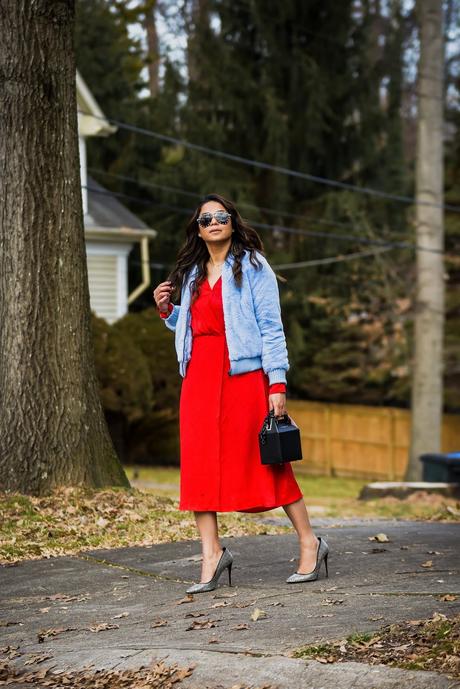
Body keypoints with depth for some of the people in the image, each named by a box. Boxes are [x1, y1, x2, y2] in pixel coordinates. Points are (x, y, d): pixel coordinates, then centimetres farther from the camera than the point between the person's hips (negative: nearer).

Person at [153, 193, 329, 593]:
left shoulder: (252, 266, 0)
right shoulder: (192, 274, 18)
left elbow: (271, 327, -6)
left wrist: (277, 383, -14)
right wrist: (166, 310, 7)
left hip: (243, 372, -6)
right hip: (200, 375, 6)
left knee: (265, 460, -4)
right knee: (200, 463, -3)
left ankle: (310, 544, 6)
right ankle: (211, 554, -1)